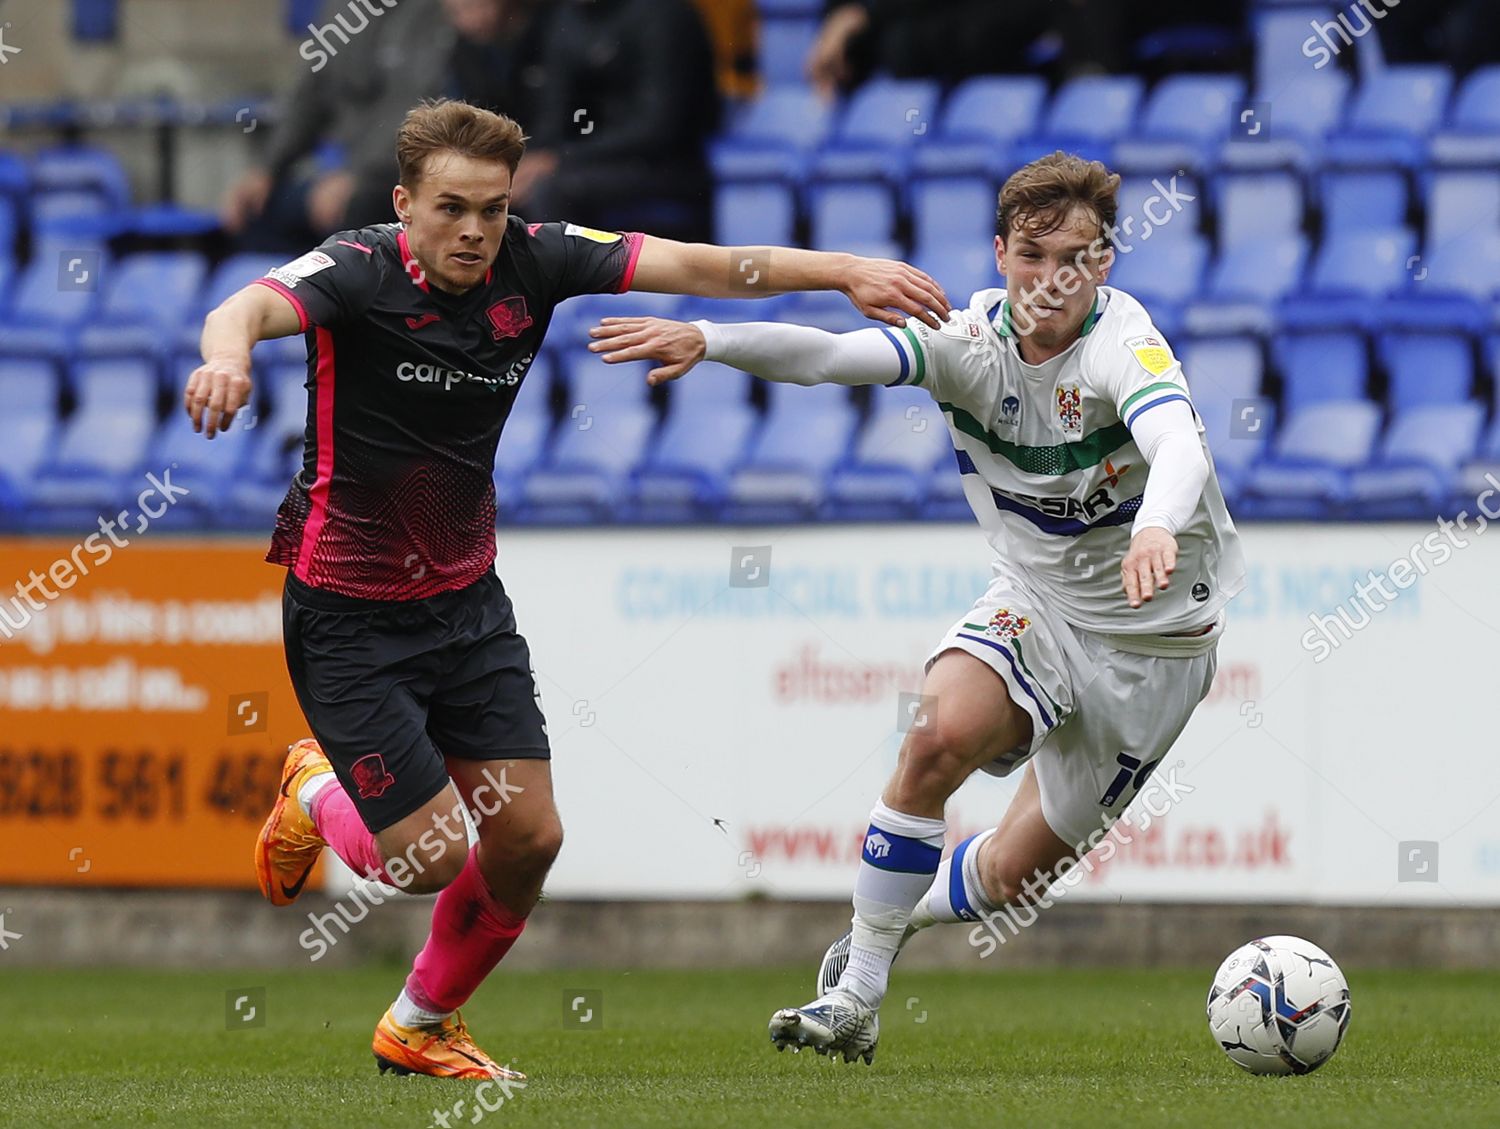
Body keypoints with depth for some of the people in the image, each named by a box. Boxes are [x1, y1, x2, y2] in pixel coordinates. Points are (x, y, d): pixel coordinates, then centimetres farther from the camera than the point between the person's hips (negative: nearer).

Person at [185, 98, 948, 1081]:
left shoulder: (532, 261, -8)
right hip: (349, 611, -5)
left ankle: (420, 1028, 27)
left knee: (527, 837, 2)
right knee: (430, 858, -8)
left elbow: (699, 266, -11)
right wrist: (229, 351, -66)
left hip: (467, 597, 5)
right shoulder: (359, 271, -22)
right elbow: (250, 308, -42)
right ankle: (315, 796, 27)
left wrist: (844, 271, -23)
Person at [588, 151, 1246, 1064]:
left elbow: (1178, 447, -45)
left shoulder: (1124, 344, -25)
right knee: (943, 732, -27)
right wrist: (707, 339, -42)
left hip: (1155, 638, -3)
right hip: (1037, 603, 3)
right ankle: (855, 998, -15)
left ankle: (905, 915, 38)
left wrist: (1157, 529, -67)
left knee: (1013, 875, 2)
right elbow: (834, 356, -25)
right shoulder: (972, 339, -12)